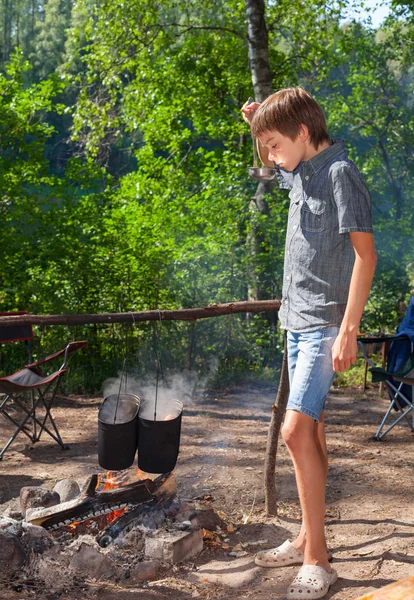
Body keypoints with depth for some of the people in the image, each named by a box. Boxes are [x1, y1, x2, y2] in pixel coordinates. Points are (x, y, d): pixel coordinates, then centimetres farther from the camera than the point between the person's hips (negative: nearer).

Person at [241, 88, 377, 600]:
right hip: (298, 321, 9)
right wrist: (259, 125, 14)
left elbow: (365, 254, -18)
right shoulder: (298, 172, 11)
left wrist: (348, 331, -22)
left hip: (325, 324, -9)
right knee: (309, 429, 13)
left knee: (296, 429, -16)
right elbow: (274, 165, 35)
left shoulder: (340, 173, -14)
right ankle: (307, 539, 25)